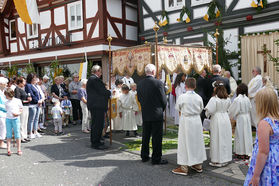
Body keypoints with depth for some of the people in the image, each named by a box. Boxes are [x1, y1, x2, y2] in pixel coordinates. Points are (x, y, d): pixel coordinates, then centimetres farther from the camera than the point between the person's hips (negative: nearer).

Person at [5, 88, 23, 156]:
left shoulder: (18, 101, 2)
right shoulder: (6, 102, 10)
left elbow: (21, 109, 7)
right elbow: (7, 110, 14)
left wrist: (18, 113, -10)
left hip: (16, 119, -2)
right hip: (8, 119, 3)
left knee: (17, 134, 2)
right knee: (9, 134, 4)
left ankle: (19, 149, 10)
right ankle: (8, 149, 9)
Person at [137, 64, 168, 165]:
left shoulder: (140, 84, 1)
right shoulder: (158, 83, -15)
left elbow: (139, 99, 7)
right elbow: (163, 100, -10)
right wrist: (162, 109, 7)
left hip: (145, 114, 5)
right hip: (157, 114, -5)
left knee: (145, 136, 16)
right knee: (157, 137, 3)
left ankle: (144, 156, 25)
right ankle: (156, 158, 10)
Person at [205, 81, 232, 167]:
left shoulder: (214, 99, -16)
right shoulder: (228, 99, 2)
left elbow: (210, 110, -17)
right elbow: (228, 109, 11)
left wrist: (207, 113, 3)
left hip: (216, 119, -6)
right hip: (226, 118, 6)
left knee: (217, 140, 2)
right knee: (225, 139, 13)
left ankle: (217, 161, 8)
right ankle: (225, 159, 23)